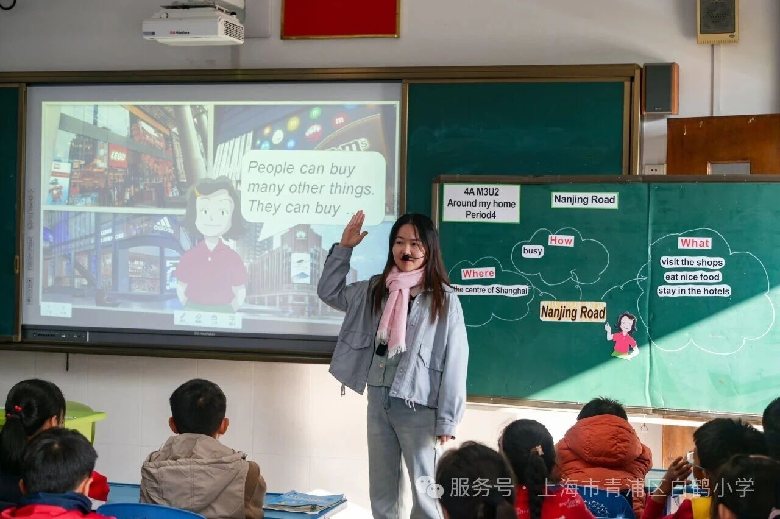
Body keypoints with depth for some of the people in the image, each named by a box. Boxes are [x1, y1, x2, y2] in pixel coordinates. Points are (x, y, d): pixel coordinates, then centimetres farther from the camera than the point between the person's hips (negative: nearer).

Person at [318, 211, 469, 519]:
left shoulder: (444, 300, -8)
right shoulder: (375, 290, 7)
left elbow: (454, 363, -9)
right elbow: (329, 292, 19)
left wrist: (447, 420, -12)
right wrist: (344, 248, 7)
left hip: (419, 405, -5)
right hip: (378, 401, 5)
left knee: (425, 492, 1)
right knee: (381, 490, 14)